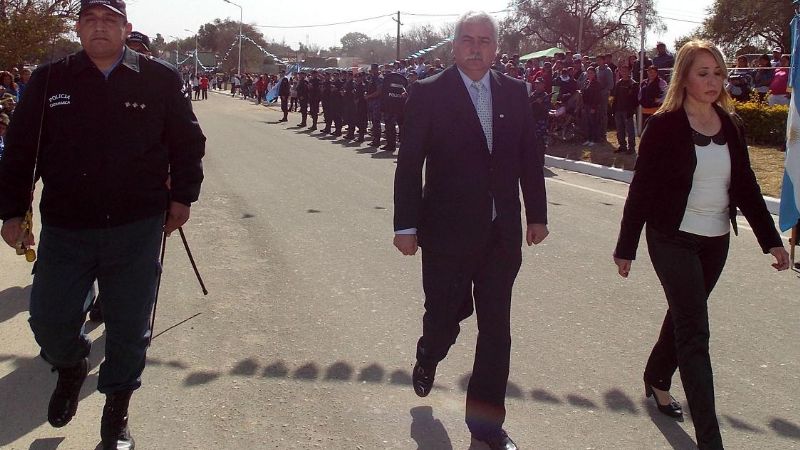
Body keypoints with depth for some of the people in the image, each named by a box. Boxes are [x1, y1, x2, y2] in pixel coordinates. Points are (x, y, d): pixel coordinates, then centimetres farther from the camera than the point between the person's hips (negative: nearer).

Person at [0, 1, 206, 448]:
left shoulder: (160, 79, 0)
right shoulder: (50, 81, 2)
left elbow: (188, 142, 9)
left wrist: (182, 196, 5)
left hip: (137, 231, -1)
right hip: (64, 229, 1)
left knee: (129, 328, 6)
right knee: (50, 322, 5)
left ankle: (117, 412, 27)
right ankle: (72, 368, 40)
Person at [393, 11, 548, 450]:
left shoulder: (514, 92, 6)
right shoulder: (429, 93, -6)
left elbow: (530, 156, 10)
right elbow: (410, 163, -7)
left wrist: (537, 214, 10)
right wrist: (406, 226, -10)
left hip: (502, 233, 4)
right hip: (447, 232, -3)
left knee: (496, 328, 8)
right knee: (445, 315, 8)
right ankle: (427, 359, 45)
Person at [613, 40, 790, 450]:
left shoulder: (731, 126, 5)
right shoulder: (665, 125, -10)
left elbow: (746, 186, 9)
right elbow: (641, 189, -9)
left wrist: (770, 239, 6)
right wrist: (626, 247, -8)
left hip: (716, 241, 5)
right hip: (674, 240, -5)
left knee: (684, 317, 18)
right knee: (694, 332, -7)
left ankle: (657, 380, 42)